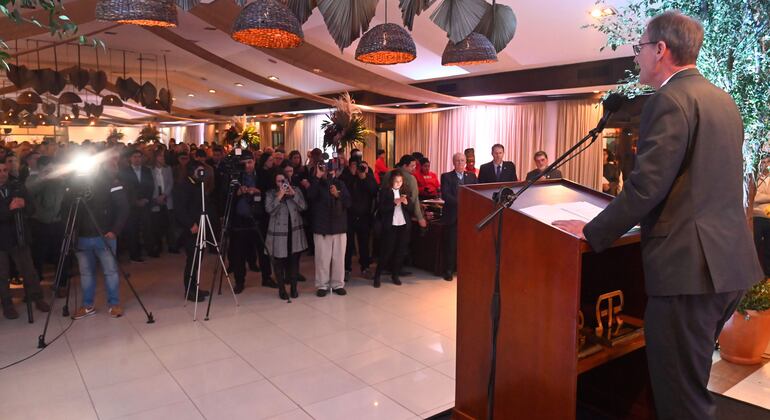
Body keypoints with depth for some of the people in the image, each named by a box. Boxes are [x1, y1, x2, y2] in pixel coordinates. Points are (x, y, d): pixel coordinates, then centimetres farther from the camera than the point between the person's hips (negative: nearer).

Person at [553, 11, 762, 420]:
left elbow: (647, 185, -20)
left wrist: (592, 232, -12)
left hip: (689, 265, -10)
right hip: (729, 261, 10)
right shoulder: (722, 99, 16)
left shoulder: (670, 100, -14)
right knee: (691, 380, 25)